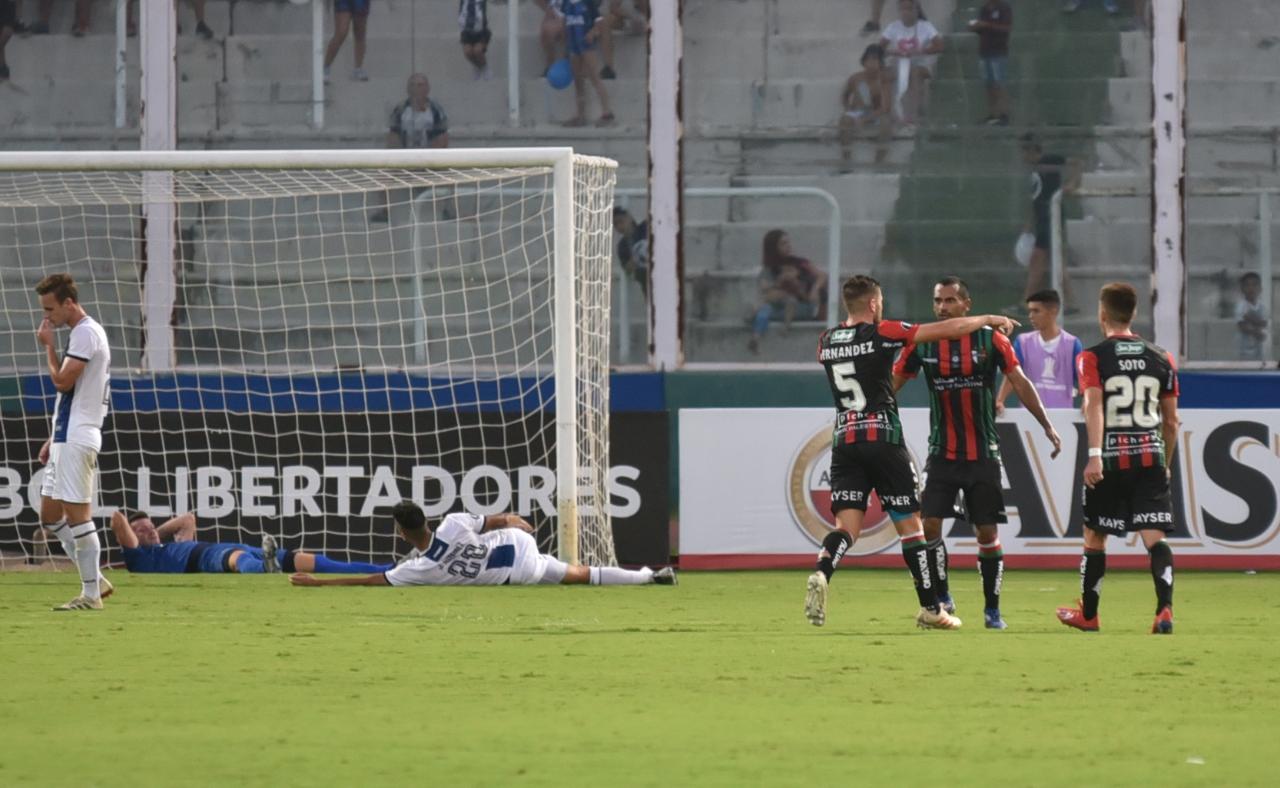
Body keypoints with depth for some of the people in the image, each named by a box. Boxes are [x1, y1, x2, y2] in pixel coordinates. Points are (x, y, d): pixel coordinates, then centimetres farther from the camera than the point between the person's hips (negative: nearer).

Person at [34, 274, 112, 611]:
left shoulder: (86, 333, -12)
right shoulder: (84, 333, 19)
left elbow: (62, 381, -18)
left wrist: (48, 345, -4)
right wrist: (53, 439, 22)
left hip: (77, 440, -10)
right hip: (66, 438, 10)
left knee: (77, 514, -7)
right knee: (50, 514, 11)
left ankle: (91, 594, -3)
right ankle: (95, 581, 14)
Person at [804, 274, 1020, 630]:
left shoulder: (826, 342, 8)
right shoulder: (882, 333, -6)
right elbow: (948, 330, -1)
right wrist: (989, 319, 13)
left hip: (843, 441, 4)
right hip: (883, 439, -4)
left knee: (846, 525, -1)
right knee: (909, 524, 6)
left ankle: (820, 574, -32)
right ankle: (930, 609, 11)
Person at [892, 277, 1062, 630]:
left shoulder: (991, 340, -4)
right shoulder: (921, 344, 0)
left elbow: (1020, 383, 1)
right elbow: (891, 385, 6)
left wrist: (1048, 426, -3)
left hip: (983, 455, -1)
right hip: (942, 454, 1)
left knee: (988, 533, 1)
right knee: (929, 524, -11)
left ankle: (992, 610, 12)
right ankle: (941, 598, 5)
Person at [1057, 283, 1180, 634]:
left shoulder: (1092, 357, -2)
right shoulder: (1161, 359, 9)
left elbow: (1094, 405, -17)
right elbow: (1171, 421, 13)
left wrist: (1095, 455, -25)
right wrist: (1166, 464, 25)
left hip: (1110, 460, -2)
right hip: (1151, 456, 2)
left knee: (1094, 537, 14)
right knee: (1154, 537, -3)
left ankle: (1087, 614, 27)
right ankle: (1165, 609, -23)